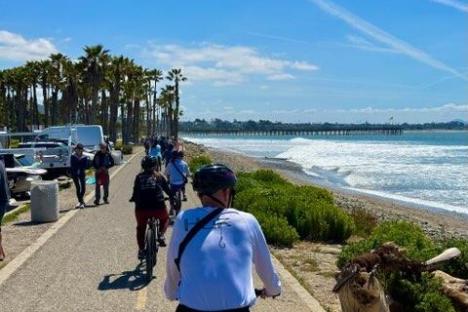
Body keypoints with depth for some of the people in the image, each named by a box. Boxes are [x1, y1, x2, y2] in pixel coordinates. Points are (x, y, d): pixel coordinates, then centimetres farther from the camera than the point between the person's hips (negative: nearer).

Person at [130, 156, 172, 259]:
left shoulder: (139, 177, 8)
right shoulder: (159, 176, 8)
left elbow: (135, 191, 6)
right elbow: (167, 188, 13)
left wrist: (133, 199, 26)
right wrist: (172, 196, 30)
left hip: (141, 208, 1)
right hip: (158, 207, -1)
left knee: (140, 228, 22)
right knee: (165, 219, 29)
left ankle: (141, 250, 21)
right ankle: (161, 235, 6)